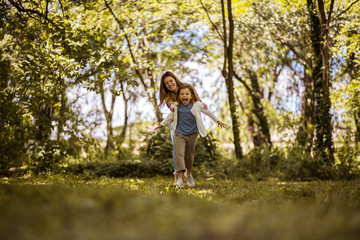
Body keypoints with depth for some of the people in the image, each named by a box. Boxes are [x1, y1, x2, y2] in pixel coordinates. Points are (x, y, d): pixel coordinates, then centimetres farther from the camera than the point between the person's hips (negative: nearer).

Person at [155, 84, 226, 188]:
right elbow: (171, 116, 17)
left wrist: (218, 121, 18)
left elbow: (208, 112, 9)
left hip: (192, 134, 0)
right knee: (179, 154, -15)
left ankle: (188, 174, 36)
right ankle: (180, 178, -19)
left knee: (190, 155, 11)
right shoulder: (176, 106, -1)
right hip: (180, 134, 0)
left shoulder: (197, 105, -5)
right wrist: (161, 124, 22)